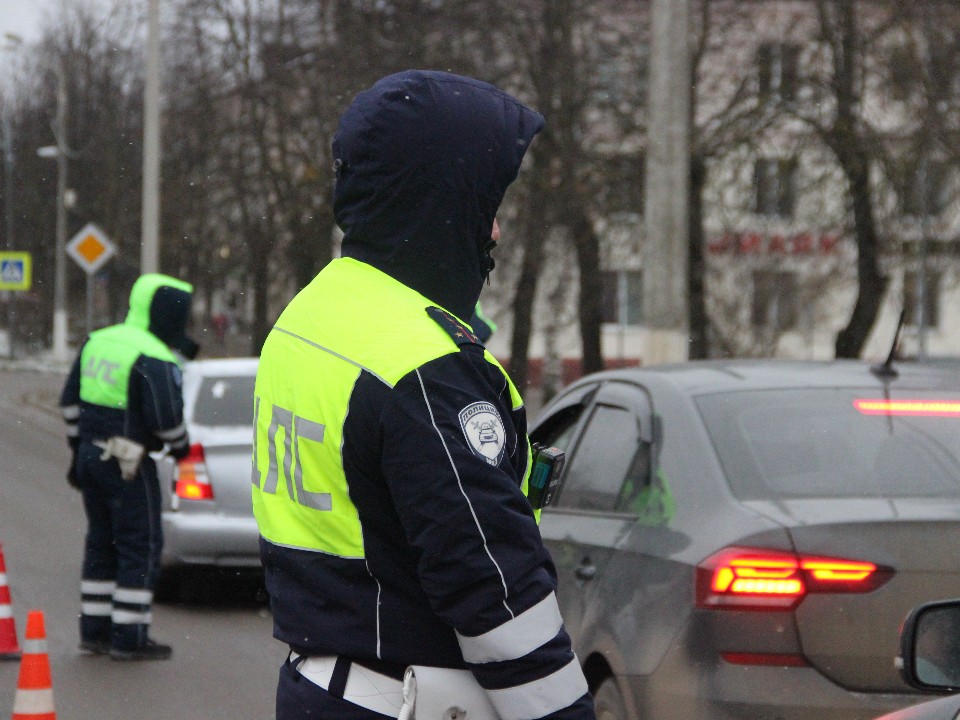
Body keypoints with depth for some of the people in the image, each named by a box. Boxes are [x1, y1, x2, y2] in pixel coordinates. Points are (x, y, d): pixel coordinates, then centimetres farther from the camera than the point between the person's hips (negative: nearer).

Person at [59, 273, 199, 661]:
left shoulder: (96, 342, 9)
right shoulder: (153, 359, -17)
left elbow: (71, 400, 14)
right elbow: (166, 417, -20)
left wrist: (79, 447, 22)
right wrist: (180, 445, 0)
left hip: (91, 455, 8)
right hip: (128, 465, -8)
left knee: (101, 543, 16)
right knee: (141, 547, -1)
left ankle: (94, 630, 20)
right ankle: (130, 638, 0)